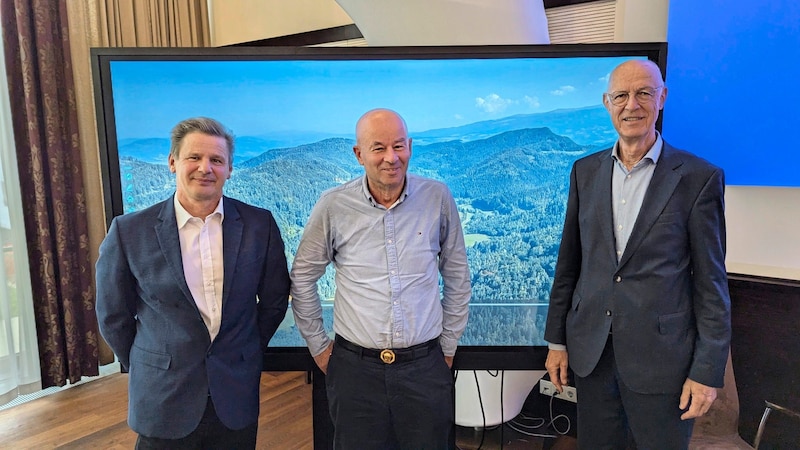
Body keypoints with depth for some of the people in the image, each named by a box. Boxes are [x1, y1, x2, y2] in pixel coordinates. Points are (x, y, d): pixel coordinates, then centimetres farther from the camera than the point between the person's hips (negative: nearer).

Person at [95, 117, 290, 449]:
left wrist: (249, 352, 10)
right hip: (163, 404, -1)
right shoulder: (129, 232, -8)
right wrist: (148, 369, 8)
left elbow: (274, 299, 6)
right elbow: (113, 316, 3)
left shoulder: (259, 225, -6)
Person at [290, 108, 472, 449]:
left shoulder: (437, 198, -3)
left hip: (425, 365, 1)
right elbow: (303, 277, 6)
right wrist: (318, 346, 7)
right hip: (355, 367, 0)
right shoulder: (333, 205, -6)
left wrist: (449, 344, 9)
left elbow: (457, 276, 7)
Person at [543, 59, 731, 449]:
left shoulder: (699, 177, -6)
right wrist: (556, 340, 7)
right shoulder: (585, 171, 5)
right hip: (590, 351, 3)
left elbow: (711, 282, -5)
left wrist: (707, 371, -7)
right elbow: (568, 262, 7)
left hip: (661, 356, -3)